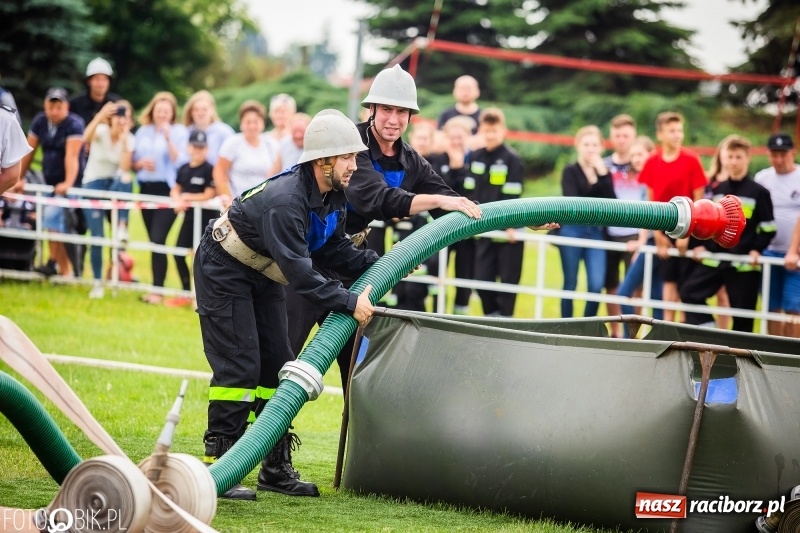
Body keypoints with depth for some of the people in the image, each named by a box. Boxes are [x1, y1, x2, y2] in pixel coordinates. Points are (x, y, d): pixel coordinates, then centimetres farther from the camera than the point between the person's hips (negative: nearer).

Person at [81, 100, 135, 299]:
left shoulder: (130, 139, -5)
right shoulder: (101, 131, -11)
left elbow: (125, 169, -20)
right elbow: (86, 139, -38)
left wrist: (123, 139, -24)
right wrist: (100, 116, -52)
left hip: (115, 185, 1)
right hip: (94, 184, -1)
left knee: (125, 180, -38)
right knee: (97, 236, -11)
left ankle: (122, 226, -30)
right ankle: (97, 283, 1)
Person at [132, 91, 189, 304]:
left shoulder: (179, 132, -2)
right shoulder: (143, 132, 13)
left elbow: (180, 162, -11)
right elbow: (133, 162, 15)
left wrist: (168, 138, -18)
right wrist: (141, 163, -7)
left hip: (167, 191, -5)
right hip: (146, 189, 5)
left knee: (158, 239, -14)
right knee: (153, 240, 8)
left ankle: (157, 290, -12)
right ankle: (156, 287, 14)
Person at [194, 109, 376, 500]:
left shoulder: (333, 197, -7)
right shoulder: (285, 201, -35)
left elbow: (333, 249, 1)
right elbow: (300, 274, -38)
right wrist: (350, 303, -37)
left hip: (261, 276, 9)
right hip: (224, 272, -9)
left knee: (277, 365, 7)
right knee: (239, 366, -14)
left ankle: (276, 468, 13)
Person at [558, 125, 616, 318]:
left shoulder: (604, 173, 11)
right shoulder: (570, 171, 0)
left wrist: (603, 175, -9)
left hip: (595, 232, 3)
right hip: (572, 230, -3)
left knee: (596, 285, -8)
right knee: (570, 284, 2)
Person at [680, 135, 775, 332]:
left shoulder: (758, 192, -5)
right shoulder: (716, 190, 9)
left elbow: (768, 228, -4)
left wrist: (756, 250, -14)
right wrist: (702, 245, 6)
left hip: (744, 264, -5)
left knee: (742, 312, 0)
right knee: (689, 292, -6)